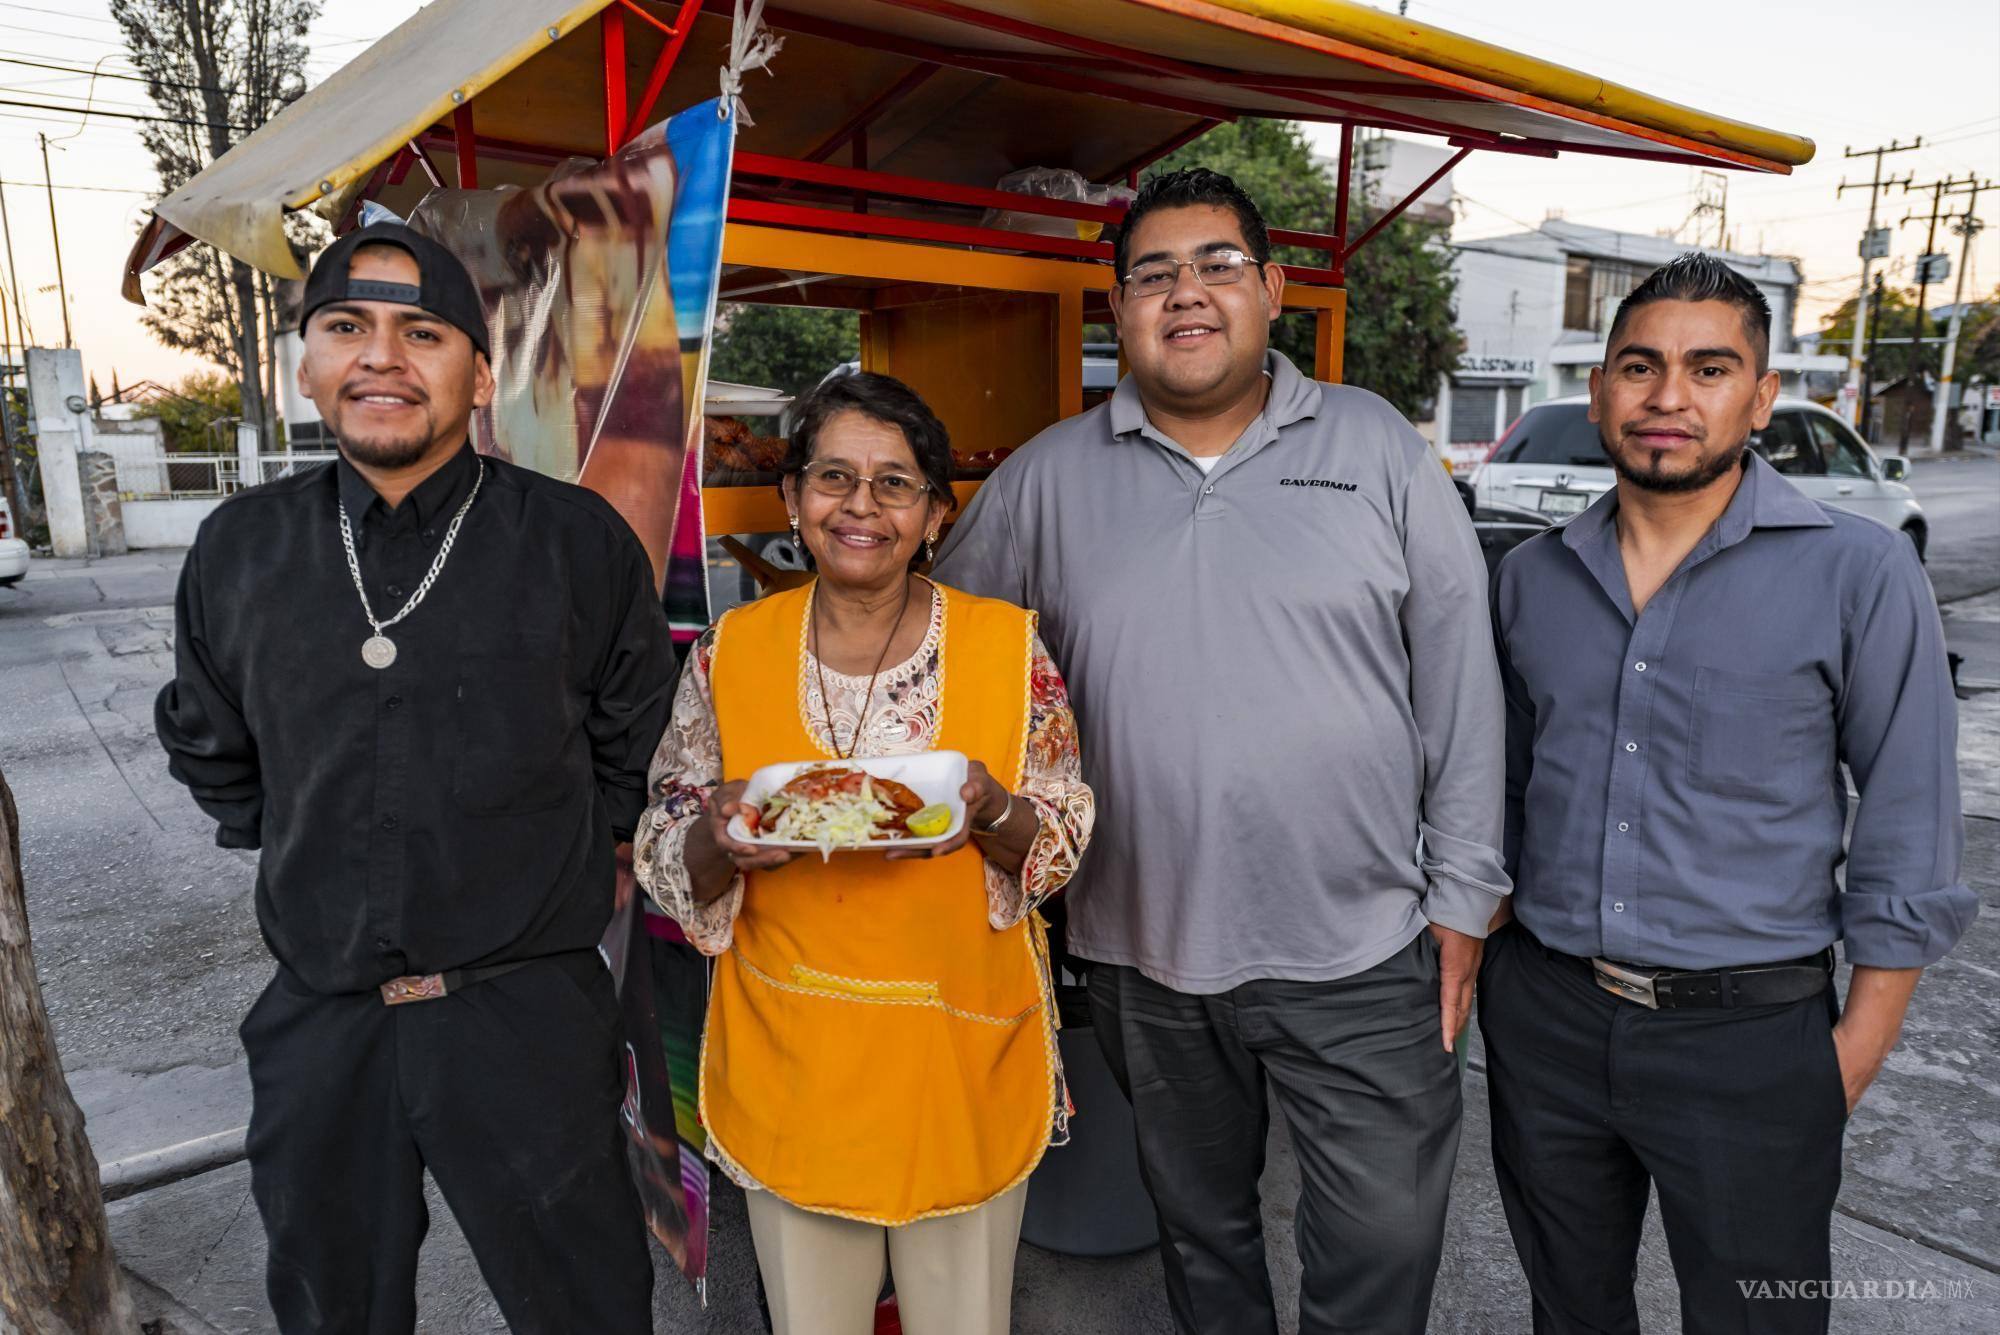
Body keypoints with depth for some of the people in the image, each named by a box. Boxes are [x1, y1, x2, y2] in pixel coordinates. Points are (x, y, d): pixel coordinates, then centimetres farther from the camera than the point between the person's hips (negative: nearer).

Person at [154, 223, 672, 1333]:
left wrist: (550, 863, 4)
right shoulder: (240, 550, 1)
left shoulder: (579, 542, -8)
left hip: (526, 1017, -2)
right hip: (317, 1022, 3)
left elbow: (636, 741, 5)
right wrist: (306, 855, 12)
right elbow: (208, 749, 18)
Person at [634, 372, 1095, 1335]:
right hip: (791, 1065, 1)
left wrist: (990, 813, -24)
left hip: (966, 1061, 0)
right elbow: (664, 857, 1)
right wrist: (720, 838, -21)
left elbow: (1062, 841, -3)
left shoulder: (1006, 644, -7)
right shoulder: (731, 652, -4)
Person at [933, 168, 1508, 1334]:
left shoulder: (1380, 449, -1)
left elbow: (1460, 680, 0)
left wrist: (1464, 893, -2)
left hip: (1363, 949, -1)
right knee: (1202, 1231, 22)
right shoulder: (1049, 478, 0)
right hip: (1147, 954, 2)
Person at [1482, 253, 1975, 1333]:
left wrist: (1857, 1051, -7)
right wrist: (1479, 944, 9)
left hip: (1750, 1038, -3)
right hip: (1542, 1015, 4)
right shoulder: (1530, 575, 3)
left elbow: (1907, 835, -6)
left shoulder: (1860, 574, -8)